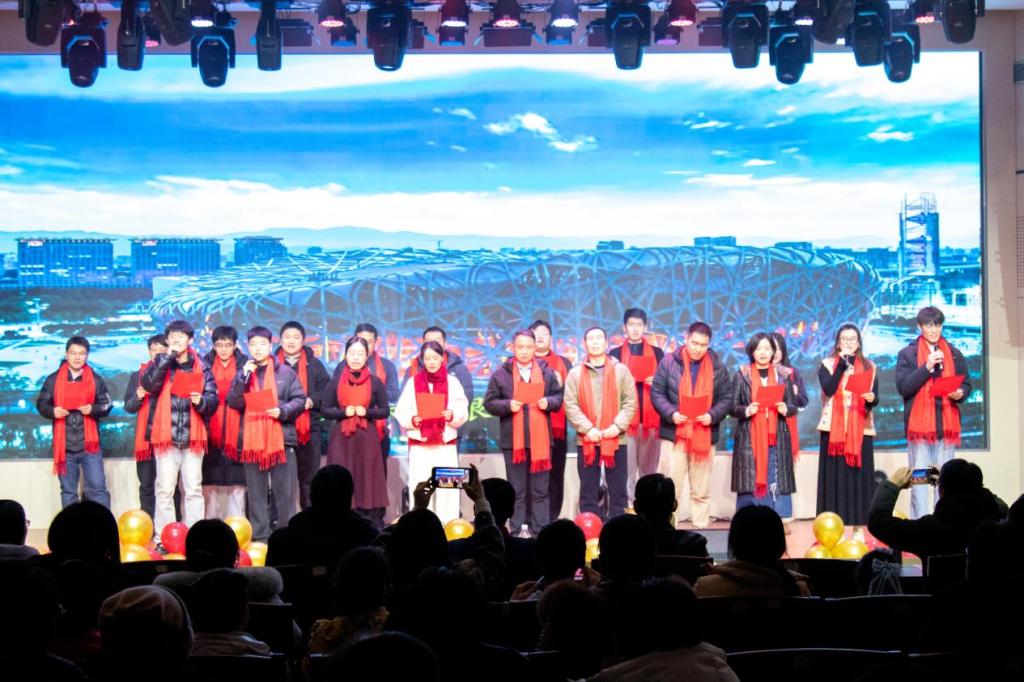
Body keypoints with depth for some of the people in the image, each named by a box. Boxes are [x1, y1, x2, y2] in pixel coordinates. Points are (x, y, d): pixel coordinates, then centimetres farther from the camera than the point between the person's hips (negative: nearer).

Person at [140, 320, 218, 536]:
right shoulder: (160, 363, 7)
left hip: (193, 438, 1)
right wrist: (168, 356, -15)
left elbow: (213, 399, 8)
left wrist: (202, 401, -15)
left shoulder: (201, 367, 10)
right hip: (166, 437, -1)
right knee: (165, 490, -3)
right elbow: (148, 384, -13)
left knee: (193, 490, 5)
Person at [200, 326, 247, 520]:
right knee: (210, 482, 0)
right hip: (212, 432, 1)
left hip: (236, 432, -1)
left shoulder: (244, 365, 7)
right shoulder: (206, 365, 9)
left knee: (236, 482, -1)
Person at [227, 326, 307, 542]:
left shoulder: (285, 371, 4)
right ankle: (259, 536, 10)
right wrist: (243, 377, -10)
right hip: (252, 439, 2)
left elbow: (300, 400, 2)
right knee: (256, 492, 6)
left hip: (282, 437, -2)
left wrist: (283, 411, -15)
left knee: (285, 491, 0)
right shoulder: (244, 372, 12)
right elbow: (233, 402, 1)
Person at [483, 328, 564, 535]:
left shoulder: (547, 373, 9)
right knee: (516, 491, 3)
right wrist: (508, 405, -15)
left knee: (540, 490, 5)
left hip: (540, 439, 2)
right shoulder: (501, 374, 3)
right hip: (513, 440, -2)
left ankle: (540, 532, 10)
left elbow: (558, 397, 12)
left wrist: (548, 402, -9)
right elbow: (489, 403, 2)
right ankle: (516, 532, 7)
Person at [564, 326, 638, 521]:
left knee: (618, 491, 3)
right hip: (586, 440, 0)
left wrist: (618, 426, -12)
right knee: (588, 492, 4)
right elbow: (570, 405, -1)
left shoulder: (621, 370, 7)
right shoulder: (575, 374, 6)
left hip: (616, 439, 0)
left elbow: (630, 402, 2)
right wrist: (587, 428, -13)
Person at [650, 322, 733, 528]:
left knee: (701, 491, 10)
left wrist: (712, 415, -15)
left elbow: (727, 398, 4)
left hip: (704, 436, 2)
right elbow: (656, 393, -1)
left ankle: (701, 529, 17)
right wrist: (671, 413, -18)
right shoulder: (669, 362, -1)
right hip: (674, 434, -2)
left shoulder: (717, 367, 4)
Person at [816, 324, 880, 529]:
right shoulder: (827, 365, 6)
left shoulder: (869, 367, 11)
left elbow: (875, 399, 2)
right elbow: (829, 390, -12)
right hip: (834, 429, -2)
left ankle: (858, 529, 3)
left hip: (861, 430, 2)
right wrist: (842, 364, -12)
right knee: (835, 477, -5)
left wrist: (871, 398, -20)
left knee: (859, 476, -1)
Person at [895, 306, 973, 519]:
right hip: (919, 423, -3)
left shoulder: (954, 354, 13)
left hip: (947, 423, 3)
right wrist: (927, 367, -16)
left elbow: (967, 384, 15)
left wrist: (961, 393, -8)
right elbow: (903, 387, -6)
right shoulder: (907, 354, 4)